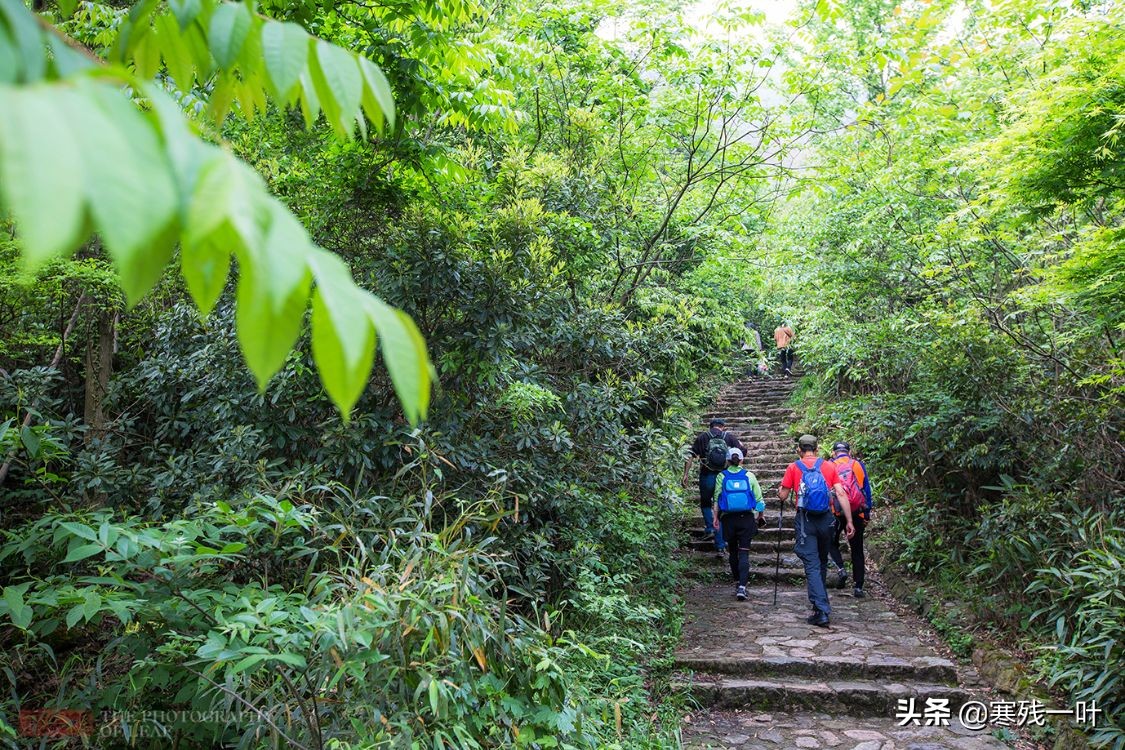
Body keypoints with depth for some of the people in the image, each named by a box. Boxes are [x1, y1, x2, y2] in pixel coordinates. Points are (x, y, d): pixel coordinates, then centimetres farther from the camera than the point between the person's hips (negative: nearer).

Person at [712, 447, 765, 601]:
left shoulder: (721, 476, -1)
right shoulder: (749, 476, 0)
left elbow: (716, 499, -1)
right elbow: (759, 499, 3)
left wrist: (716, 517, 8)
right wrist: (761, 515, 17)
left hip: (728, 519, 0)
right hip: (747, 518, 0)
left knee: (732, 551, 17)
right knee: (744, 552, 0)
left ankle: (738, 581, 27)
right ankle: (742, 586, -12)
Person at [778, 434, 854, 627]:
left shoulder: (793, 467, 1)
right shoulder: (829, 466, 6)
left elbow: (783, 496, 3)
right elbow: (841, 494, -1)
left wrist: (780, 489, 26)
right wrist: (849, 522, 0)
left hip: (805, 520, -3)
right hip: (826, 519, 3)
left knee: (812, 565, -3)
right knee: (822, 563, 19)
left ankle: (822, 611, -12)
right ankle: (820, 604, 32)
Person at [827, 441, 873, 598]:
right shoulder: (858, 465, 7)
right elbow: (867, 490, 7)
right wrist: (867, 514, 11)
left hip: (835, 512, -1)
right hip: (857, 513, 1)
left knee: (832, 543, 18)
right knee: (857, 549, 11)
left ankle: (840, 569, -6)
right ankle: (858, 587, 11)